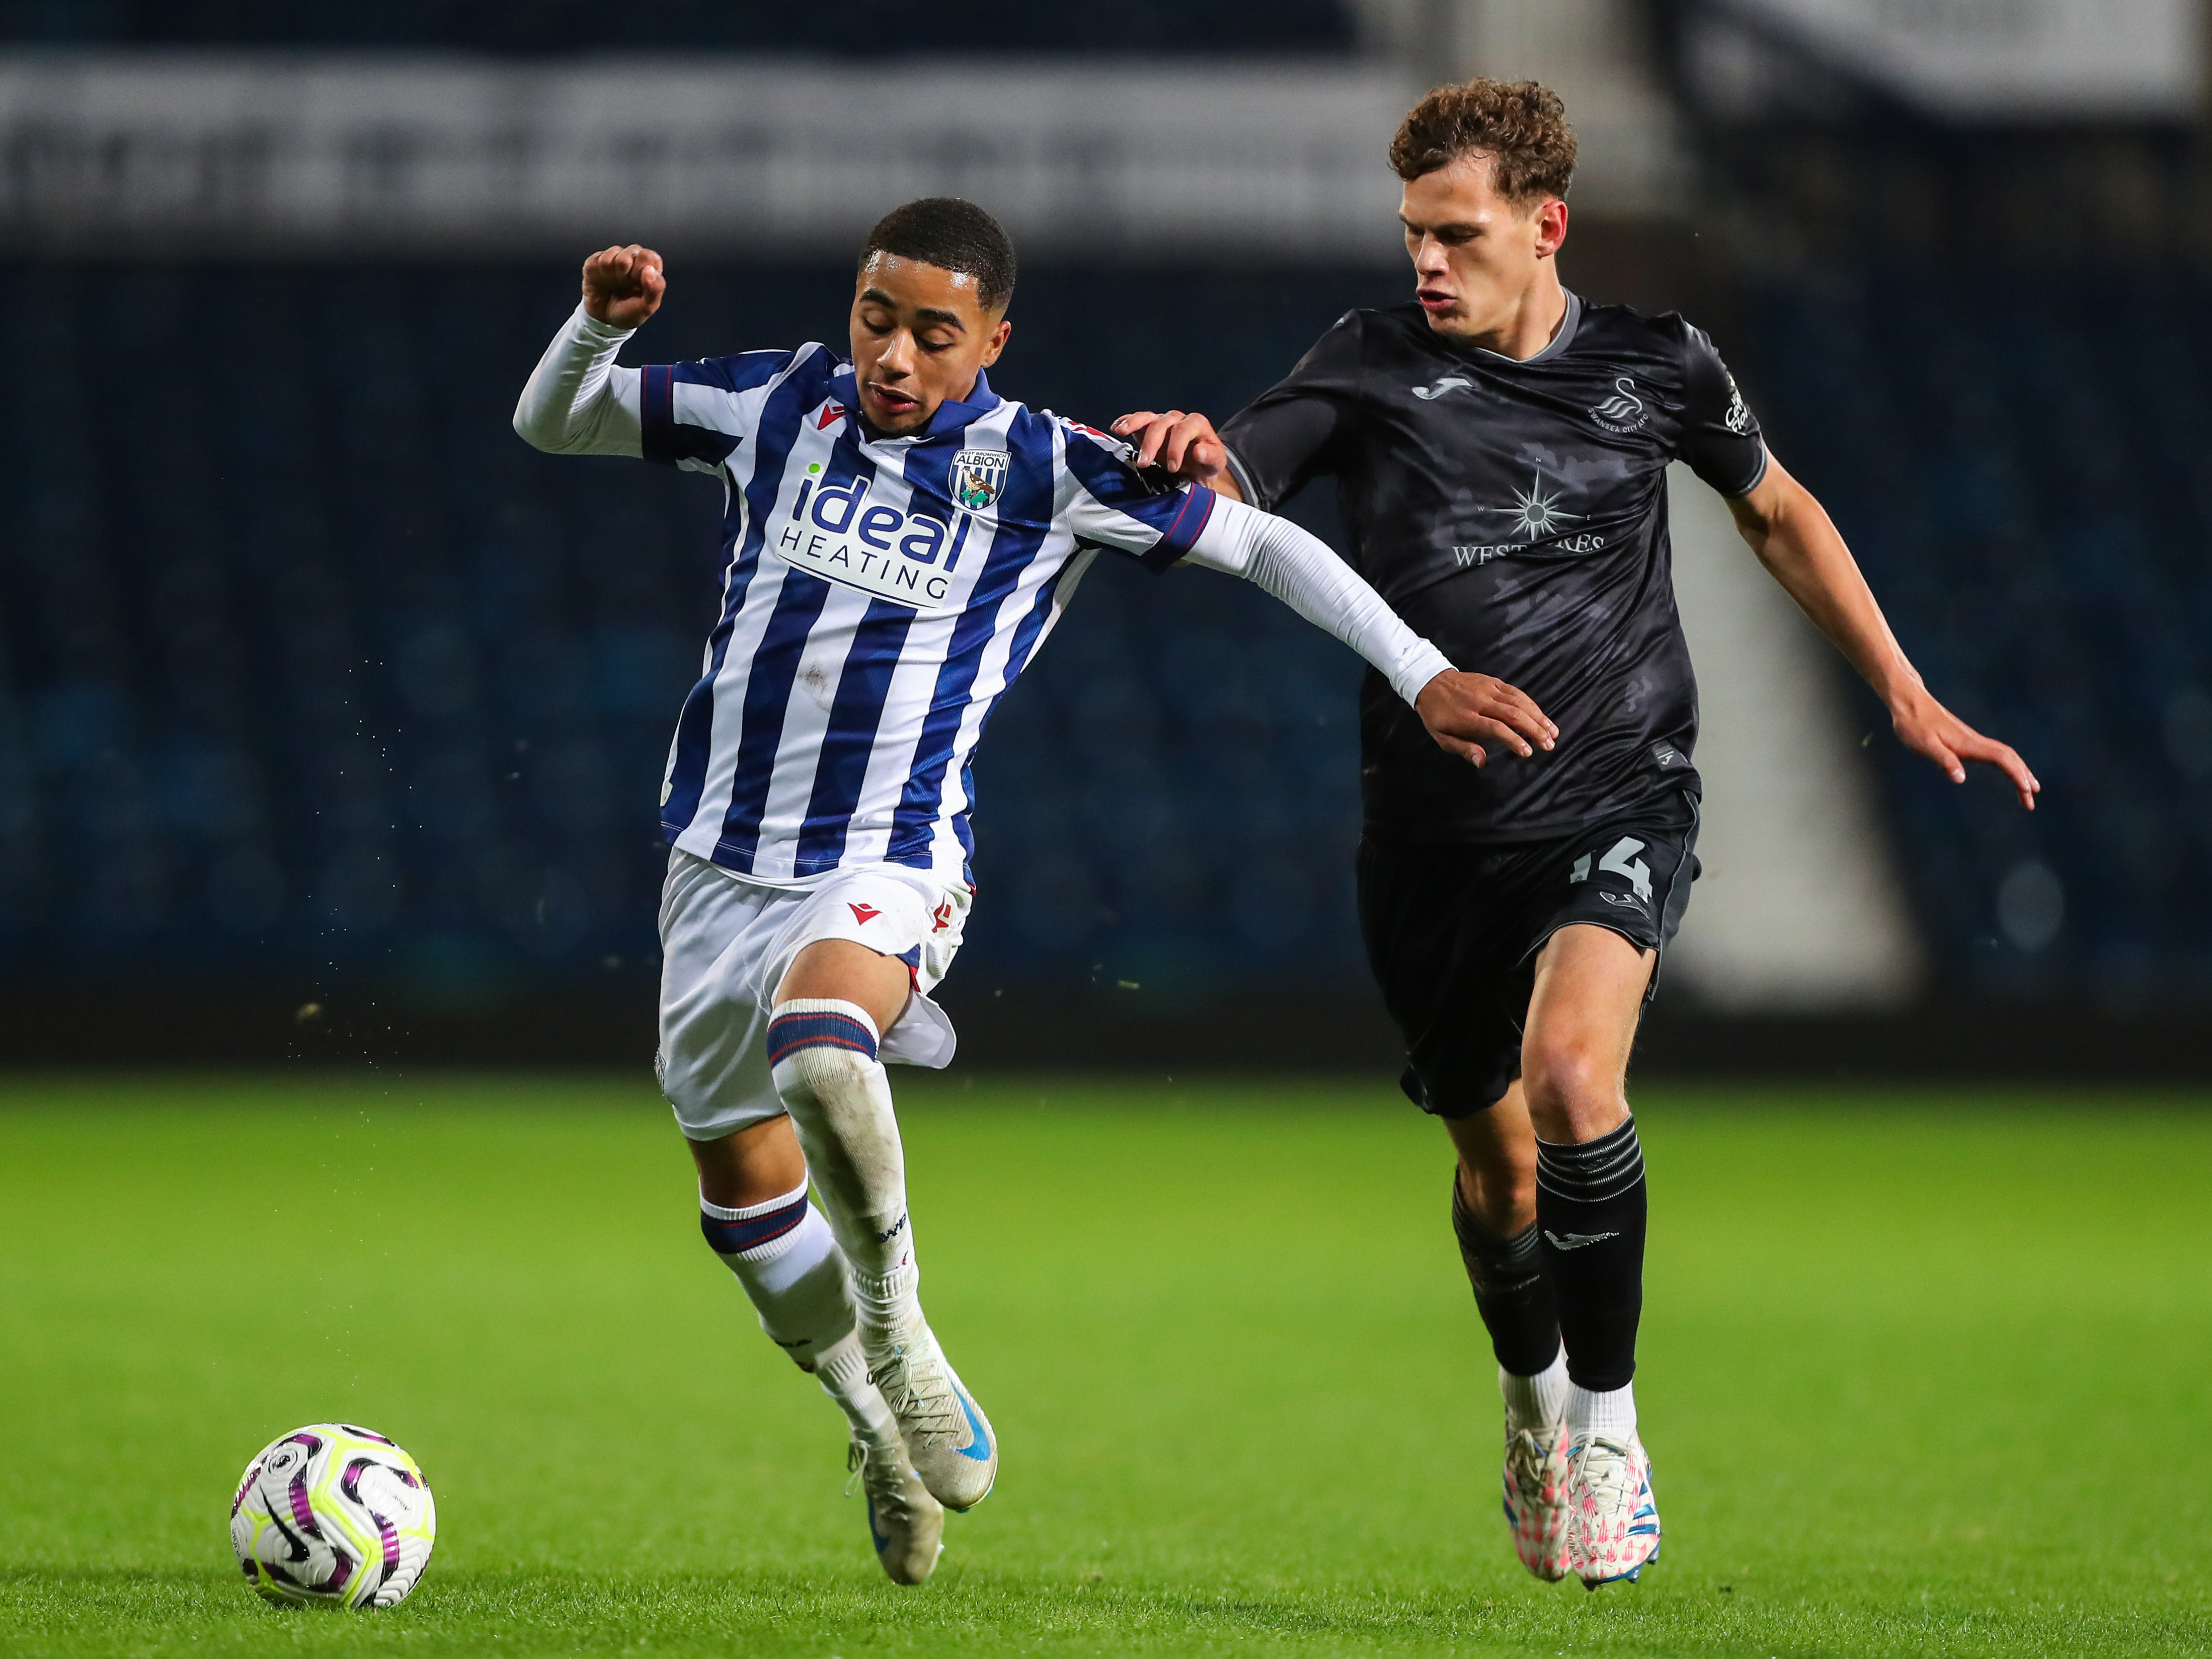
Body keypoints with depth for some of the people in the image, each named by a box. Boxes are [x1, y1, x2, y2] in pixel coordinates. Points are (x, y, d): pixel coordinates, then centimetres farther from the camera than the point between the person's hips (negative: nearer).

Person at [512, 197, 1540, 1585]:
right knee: (744, 1177, 11)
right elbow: (552, 426, 11)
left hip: (888, 864, -5)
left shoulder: (1043, 471, -6)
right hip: (722, 857, 5)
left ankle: (894, 1322, -16)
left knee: (821, 1050, -37)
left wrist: (1421, 674, -7)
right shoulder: (779, 404, 3)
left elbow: (1264, 545, 0)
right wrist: (599, 322, -10)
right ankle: (887, 1424, 34)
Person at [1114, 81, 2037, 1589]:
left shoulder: (1656, 369, 1)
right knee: (1495, 1165, 11)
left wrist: (1907, 699, 16)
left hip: (1621, 800, -2)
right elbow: (1218, 500, -14)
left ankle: (1610, 1420, -9)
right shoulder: (1373, 366, -2)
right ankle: (1534, 1399, 42)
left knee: (1572, 1075, -27)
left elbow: (1778, 513, 18)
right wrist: (1190, 457, -39)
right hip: (1438, 829, 2)